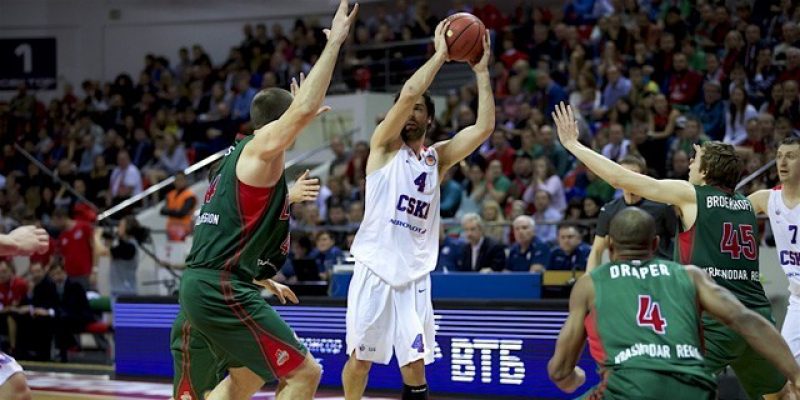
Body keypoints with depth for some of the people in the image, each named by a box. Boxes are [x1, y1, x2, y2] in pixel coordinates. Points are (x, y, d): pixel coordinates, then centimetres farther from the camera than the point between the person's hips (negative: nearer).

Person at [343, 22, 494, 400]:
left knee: (414, 364, -2)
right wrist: (440, 54, -8)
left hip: (414, 276, 3)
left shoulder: (438, 157, 12)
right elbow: (408, 92, -14)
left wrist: (481, 72, -2)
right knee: (360, 359, 4)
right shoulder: (384, 146, 2)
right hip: (375, 270, -3)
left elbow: (484, 128, -1)